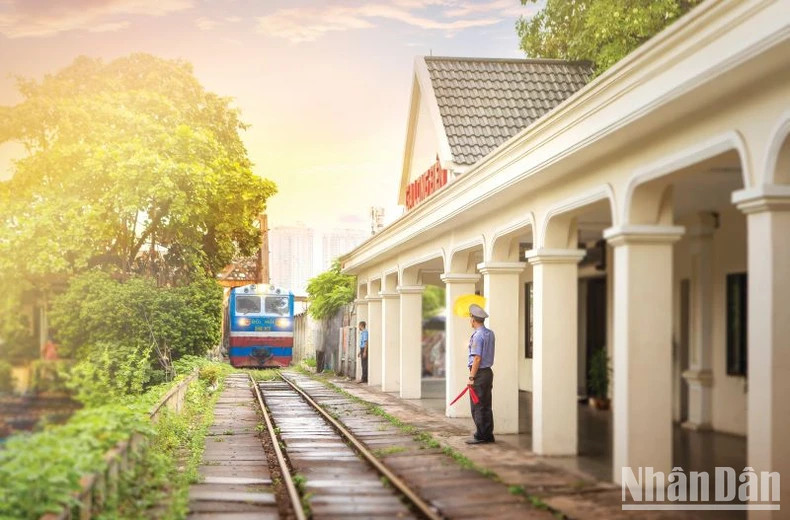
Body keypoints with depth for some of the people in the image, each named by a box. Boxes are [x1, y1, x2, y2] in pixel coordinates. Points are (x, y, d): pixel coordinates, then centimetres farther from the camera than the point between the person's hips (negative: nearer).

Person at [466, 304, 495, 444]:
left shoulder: (477, 336, -16)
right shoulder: (490, 333, 11)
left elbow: (477, 359, -19)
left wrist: (471, 378, -18)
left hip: (479, 373, -9)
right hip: (488, 371, 9)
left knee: (477, 407, -4)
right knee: (486, 406, 13)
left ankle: (480, 436, -2)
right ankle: (488, 435, 16)